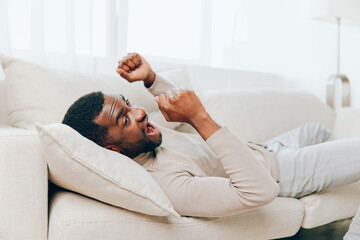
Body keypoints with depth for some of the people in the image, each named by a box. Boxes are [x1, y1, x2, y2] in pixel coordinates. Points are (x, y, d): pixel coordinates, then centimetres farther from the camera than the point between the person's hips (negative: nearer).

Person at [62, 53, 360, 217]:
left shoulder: (142, 140, -13)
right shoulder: (166, 184, -41)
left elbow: (181, 102, 5)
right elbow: (260, 190, -45)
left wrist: (150, 77, -15)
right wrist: (200, 118, -46)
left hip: (262, 151, 8)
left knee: (316, 130, 31)